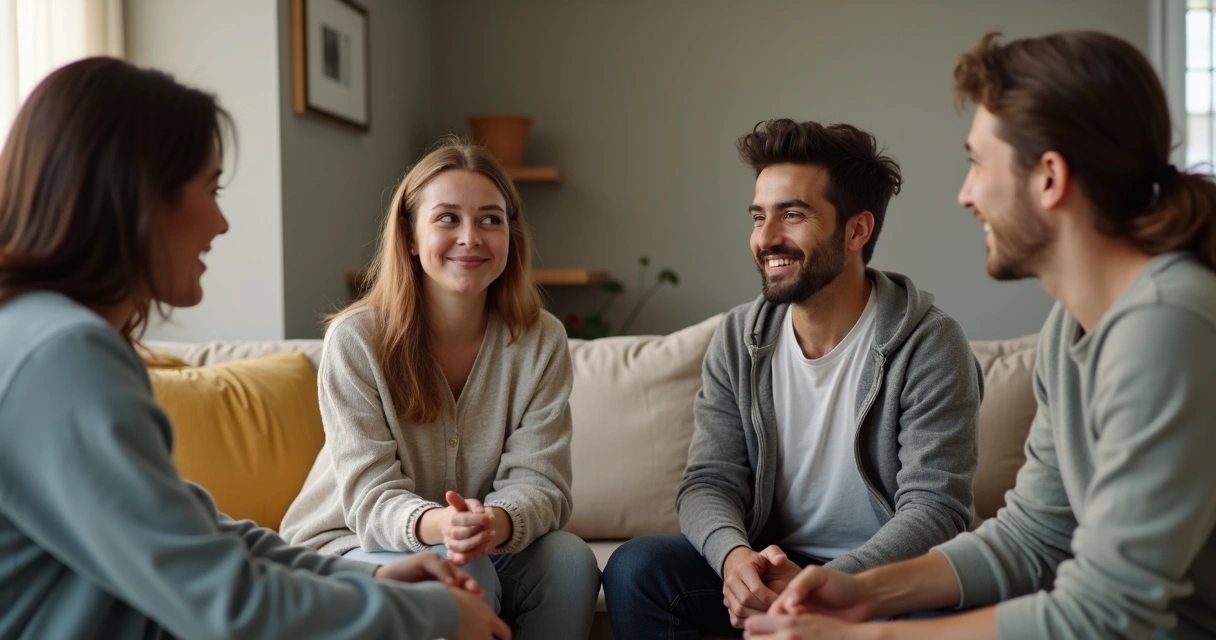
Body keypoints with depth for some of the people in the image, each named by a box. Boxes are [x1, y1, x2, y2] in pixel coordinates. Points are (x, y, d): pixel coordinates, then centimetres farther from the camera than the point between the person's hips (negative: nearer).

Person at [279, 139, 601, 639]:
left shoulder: (541, 342, -8)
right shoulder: (355, 340, -16)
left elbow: (537, 480, -14)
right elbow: (370, 496, -19)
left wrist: (497, 522, -39)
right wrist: (436, 525, -43)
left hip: (490, 546, 3)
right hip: (349, 547, -3)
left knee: (569, 559, -24)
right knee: (458, 575, -32)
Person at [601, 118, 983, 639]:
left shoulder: (928, 346, -12)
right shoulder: (737, 339, 1)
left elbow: (933, 507, -16)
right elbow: (710, 482, -2)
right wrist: (735, 556, -26)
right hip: (767, 567, 3)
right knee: (634, 568, -20)